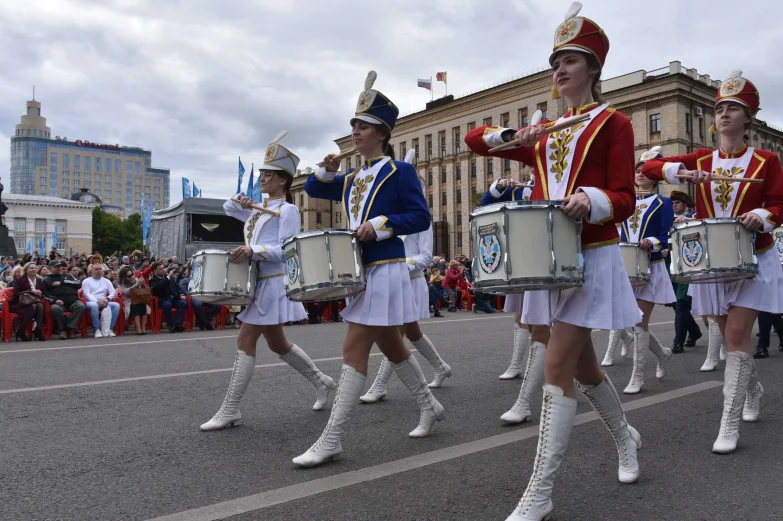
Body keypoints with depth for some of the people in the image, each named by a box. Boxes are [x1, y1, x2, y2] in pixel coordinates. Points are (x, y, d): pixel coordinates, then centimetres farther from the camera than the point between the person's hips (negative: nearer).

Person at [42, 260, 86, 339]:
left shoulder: (68, 276, 25)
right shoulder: (46, 280, 19)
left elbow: (78, 283, 8)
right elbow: (45, 294, 5)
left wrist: (62, 282, 3)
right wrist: (55, 300, -13)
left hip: (73, 301, 2)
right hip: (59, 303, -1)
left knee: (81, 306, -31)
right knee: (55, 308, -36)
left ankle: (70, 328, -29)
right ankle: (62, 329, -21)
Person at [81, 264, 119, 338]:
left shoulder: (106, 281, 21)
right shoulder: (86, 281, 11)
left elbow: (113, 292, 8)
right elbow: (87, 294, -4)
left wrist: (107, 299, -15)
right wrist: (97, 301, -20)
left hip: (104, 302, 3)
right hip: (91, 302, -3)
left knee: (116, 305, -26)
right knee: (94, 305, -39)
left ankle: (110, 328, -25)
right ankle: (97, 329, -31)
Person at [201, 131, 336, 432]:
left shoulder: (288, 210, -8)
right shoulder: (258, 210, 17)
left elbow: (287, 251, -17)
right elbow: (227, 208, 30)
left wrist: (253, 251, -29)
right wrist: (241, 203, 8)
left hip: (273, 283, -9)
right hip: (258, 282, 9)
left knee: (245, 342, -8)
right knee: (277, 343, 15)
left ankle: (230, 410, -1)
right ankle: (321, 382, 29)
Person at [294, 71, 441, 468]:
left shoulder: (400, 172, -5)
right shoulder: (351, 179, 16)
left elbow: (421, 218, -10)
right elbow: (313, 190, 24)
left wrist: (380, 224, -22)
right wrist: (327, 170, 3)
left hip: (385, 270, -8)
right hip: (360, 270, 8)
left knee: (354, 349, -10)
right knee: (391, 346, 17)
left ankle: (331, 441, -3)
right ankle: (429, 407, 36)